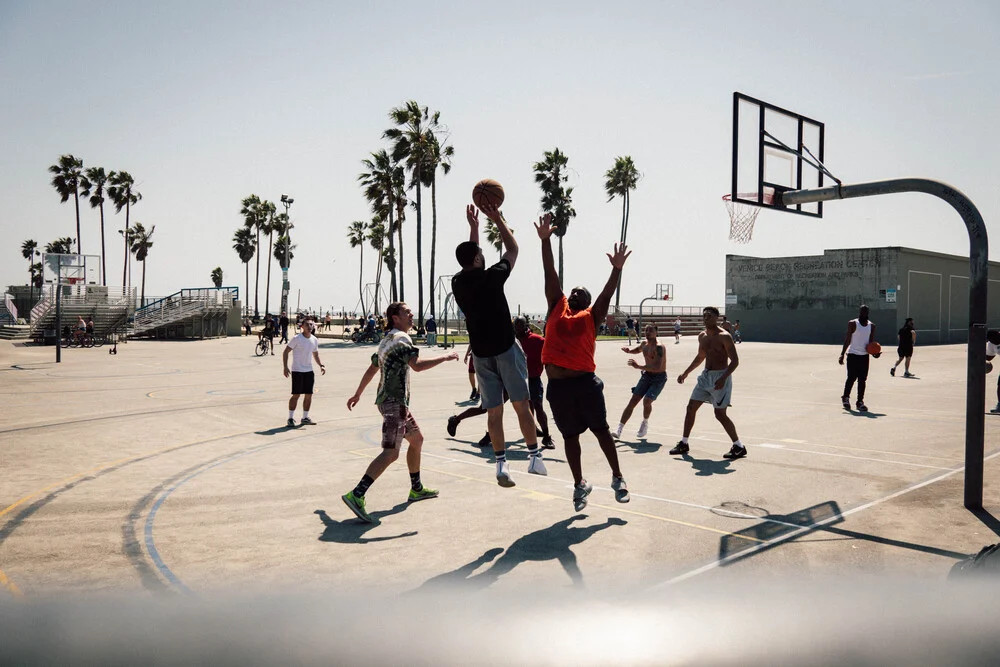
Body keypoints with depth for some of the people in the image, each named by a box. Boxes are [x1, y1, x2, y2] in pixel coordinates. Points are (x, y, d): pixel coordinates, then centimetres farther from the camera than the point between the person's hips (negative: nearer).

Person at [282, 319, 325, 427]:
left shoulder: (315, 340, 7)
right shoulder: (297, 339, -11)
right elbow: (286, 352, -8)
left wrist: (321, 365, 5)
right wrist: (285, 367, -16)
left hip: (309, 371, 6)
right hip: (297, 371, -6)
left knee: (309, 395, 7)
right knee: (296, 395, -5)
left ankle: (305, 418, 18)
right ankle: (290, 418, 5)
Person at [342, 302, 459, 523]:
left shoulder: (386, 340, 19)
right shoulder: (400, 338, -12)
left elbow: (371, 369, 25)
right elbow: (417, 365, -25)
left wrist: (358, 394, 33)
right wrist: (445, 358, -16)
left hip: (392, 400, 11)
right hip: (394, 401, -11)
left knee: (416, 439, 21)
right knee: (391, 452, -16)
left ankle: (416, 489, 32)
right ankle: (356, 495, -24)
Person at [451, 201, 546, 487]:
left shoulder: (457, 282, 3)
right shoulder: (492, 276, -10)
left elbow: (469, 256, 24)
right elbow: (513, 249, 6)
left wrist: (473, 226, 29)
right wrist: (497, 220, 14)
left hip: (481, 353, 4)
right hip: (505, 348, -4)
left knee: (494, 411, 6)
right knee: (521, 405, 4)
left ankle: (501, 463, 2)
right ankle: (535, 457, 8)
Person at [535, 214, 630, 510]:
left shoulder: (591, 316, 7)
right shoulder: (557, 307, 12)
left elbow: (607, 295, -6)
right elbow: (550, 275, 8)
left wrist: (616, 269, -21)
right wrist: (545, 240, 4)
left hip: (585, 381, -2)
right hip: (558, 385, 2)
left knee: (601, 430, 8)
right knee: (570, 436, 12)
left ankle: (617, 477, 23)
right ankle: (580, 484, 27)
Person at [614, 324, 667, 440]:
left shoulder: (659, 347, -23)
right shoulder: (644, 344, 3)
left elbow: (657, 367, -35)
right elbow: (637, 350, 29)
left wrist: (638, 367, -43)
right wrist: (629, 351, 5)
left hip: (659, 378, -7)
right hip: (646, 375, 7)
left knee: (647, 401, -23)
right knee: (633, 401, -3)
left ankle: (645, 424, 6)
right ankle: (619, 428, -3)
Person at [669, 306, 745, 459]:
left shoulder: (724, 336, -14)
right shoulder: (702, 336, 9)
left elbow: (735, 361, -17)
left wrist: (723, 378, -30)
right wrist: (686, 373, 21)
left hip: (720, 377, -8)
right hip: (706, 376, 8)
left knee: (720, 414, -8)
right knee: (691, 407, 7)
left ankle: (739, 447, 5)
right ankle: (684, 443, 17)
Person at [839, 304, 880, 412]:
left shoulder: (872, 326, 8)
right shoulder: (852, 324, -3)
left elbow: (871, 342, 8)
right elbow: (847, 340, -3)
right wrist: (842, 354, -8)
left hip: (864, 355, 4)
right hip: (853, 354, -4)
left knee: (862, 379, 3)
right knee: (851, 378, -3)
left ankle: (860, 402, 9)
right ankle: (846, 397, 18)